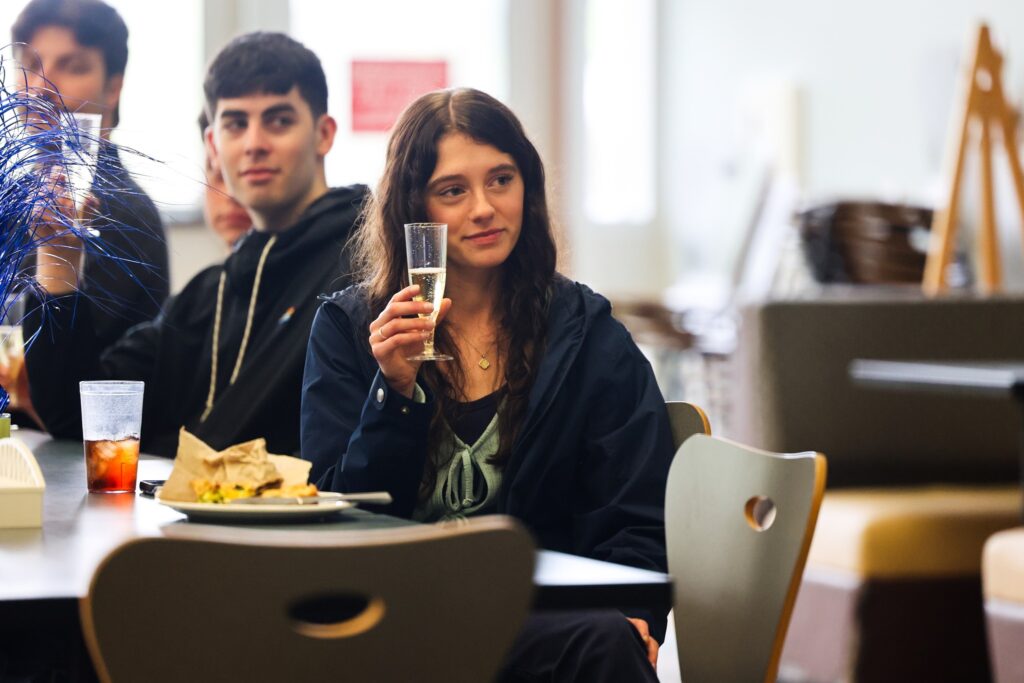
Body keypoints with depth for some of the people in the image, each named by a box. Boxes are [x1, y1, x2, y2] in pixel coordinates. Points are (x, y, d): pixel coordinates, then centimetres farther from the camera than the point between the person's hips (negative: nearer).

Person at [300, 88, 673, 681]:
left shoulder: (589, 336, 12)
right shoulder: (346, 329, 12)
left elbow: (639, 526, 7)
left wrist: (630, 618, -15)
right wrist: (397, 390, -8)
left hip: (539, 620, 1)